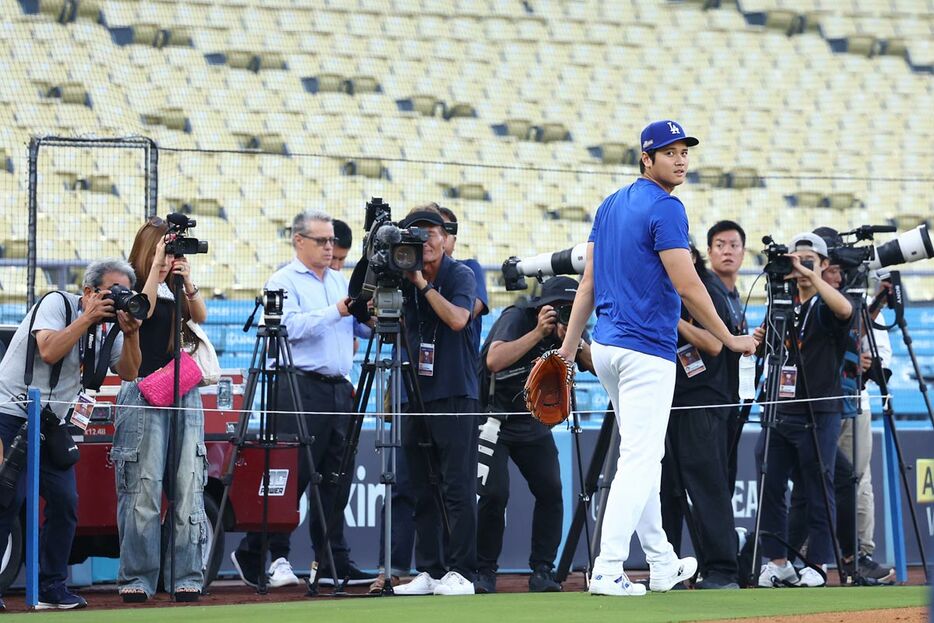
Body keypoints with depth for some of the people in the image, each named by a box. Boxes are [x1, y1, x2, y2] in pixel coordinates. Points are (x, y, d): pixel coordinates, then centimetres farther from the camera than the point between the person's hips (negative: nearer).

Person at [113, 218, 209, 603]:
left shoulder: (175, 291, 17)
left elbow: (200, 316, 3)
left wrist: (187, 281, -11)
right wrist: (156, 268, -15)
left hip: (184, 393, 5)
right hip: (143, 393, -5)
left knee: (188, 489, -1)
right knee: (143, 490, -8)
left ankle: (186, 577, 1)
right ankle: (137, 579, -6)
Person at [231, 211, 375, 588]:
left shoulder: (339, 281, 19)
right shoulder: (283, 282, -2)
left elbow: (362, 327, 18)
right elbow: (291, 325, -18)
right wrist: (335, 312, -22)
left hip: (338, 388, 7)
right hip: (301, 388, -7)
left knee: (335, 479, 5)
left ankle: (333, 563, 7)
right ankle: (254, 553, 1)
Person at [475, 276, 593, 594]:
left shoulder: (568, 328, -2)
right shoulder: (517, 318, -18)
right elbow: (494, 361, -33)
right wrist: (537, 333, -34)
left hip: (534, 422, 5)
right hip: (495, 421, -5)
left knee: (550, 490, -7)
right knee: (494, 493, -16)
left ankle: (542, 570, 2)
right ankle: (484, 572, -2)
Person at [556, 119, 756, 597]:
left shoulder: (610, 205, 13)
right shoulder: (665, 208, -13)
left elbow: (588, 281, 11)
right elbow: (687, 286, -17)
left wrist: (568, 347, 10)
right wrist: (730, 339, -8)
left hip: (606, 346, 9)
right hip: (648, 351, -9)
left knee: (645, 455, 18)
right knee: (639, 458, -8)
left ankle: (662, 563, 25)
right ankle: (607, 570, -15)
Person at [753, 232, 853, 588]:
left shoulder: (824, 306, -3)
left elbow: (845, 309, -27)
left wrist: (808, 274, -29)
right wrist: (761, 340, 0)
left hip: (818, 414, -6)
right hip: (779, 412, 6)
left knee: (818, 491, -1)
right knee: (770, 487, 4)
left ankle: (817, 566, 4)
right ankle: (778, 563, 12)